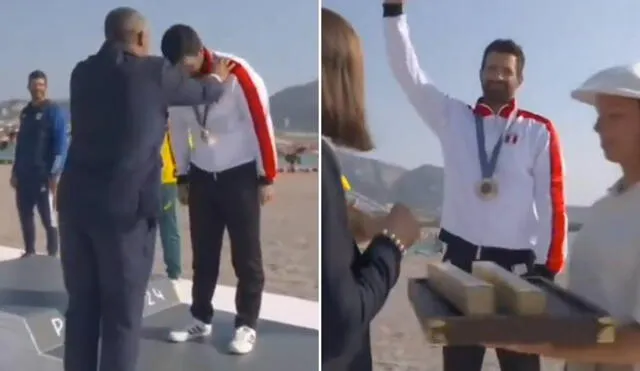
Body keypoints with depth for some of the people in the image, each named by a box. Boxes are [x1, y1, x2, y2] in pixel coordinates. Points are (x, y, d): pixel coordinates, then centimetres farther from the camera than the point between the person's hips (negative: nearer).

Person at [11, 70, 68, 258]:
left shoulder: (54, 111, -6)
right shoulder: (25, 112, 15)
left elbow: (61, 144, -12)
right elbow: (21, 143, 19)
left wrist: (54, 173, -18)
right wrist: (15, 171, 15)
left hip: (44, 175, -7)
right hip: (24, 175, 7)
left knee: (47, 216, -1)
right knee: (25, 215, 11)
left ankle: (52, 254, 7)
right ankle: (29, 251, 23)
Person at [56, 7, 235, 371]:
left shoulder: (83, 72, 12)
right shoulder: (154, 71, -3)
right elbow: (203, 93, 14)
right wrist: (218, 78, 37)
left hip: (76, 200, 6)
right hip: (126, 205, -5)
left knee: (81, 307, 13)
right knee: (122, 314, 4)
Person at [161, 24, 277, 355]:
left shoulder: (238, 74, -20)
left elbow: (261, 124, -15)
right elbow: (179, 130, 9)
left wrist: (266, 177, -11)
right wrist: (183, 177, 13)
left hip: (240, 174, -5)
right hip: (201, 175, 5)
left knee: (246, 254, 1)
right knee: (203, 253, 11)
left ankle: (246, 325, 12)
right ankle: (201, 320, 25)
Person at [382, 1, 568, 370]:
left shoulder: (539, 131, -1)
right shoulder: (454, 117, 5)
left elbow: (552, 201, -3)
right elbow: (409, 72, -1)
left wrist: (548, 267, -8)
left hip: (516, 263, -2)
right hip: (460, 257, 2)